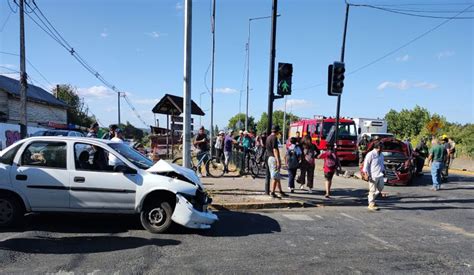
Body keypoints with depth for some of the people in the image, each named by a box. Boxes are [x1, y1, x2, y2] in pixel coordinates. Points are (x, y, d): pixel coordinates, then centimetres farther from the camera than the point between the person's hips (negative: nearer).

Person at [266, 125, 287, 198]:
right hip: (274, 158, -10)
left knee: (277, 176, 14)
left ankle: (281, 192, 21)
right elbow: (275, 150, -21)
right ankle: (272, 192, -1)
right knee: (276, 176, -4)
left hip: (269, 157, 10)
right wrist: (278, 161, -23)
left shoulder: (268, 137, 15)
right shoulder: (274, 138, -14)